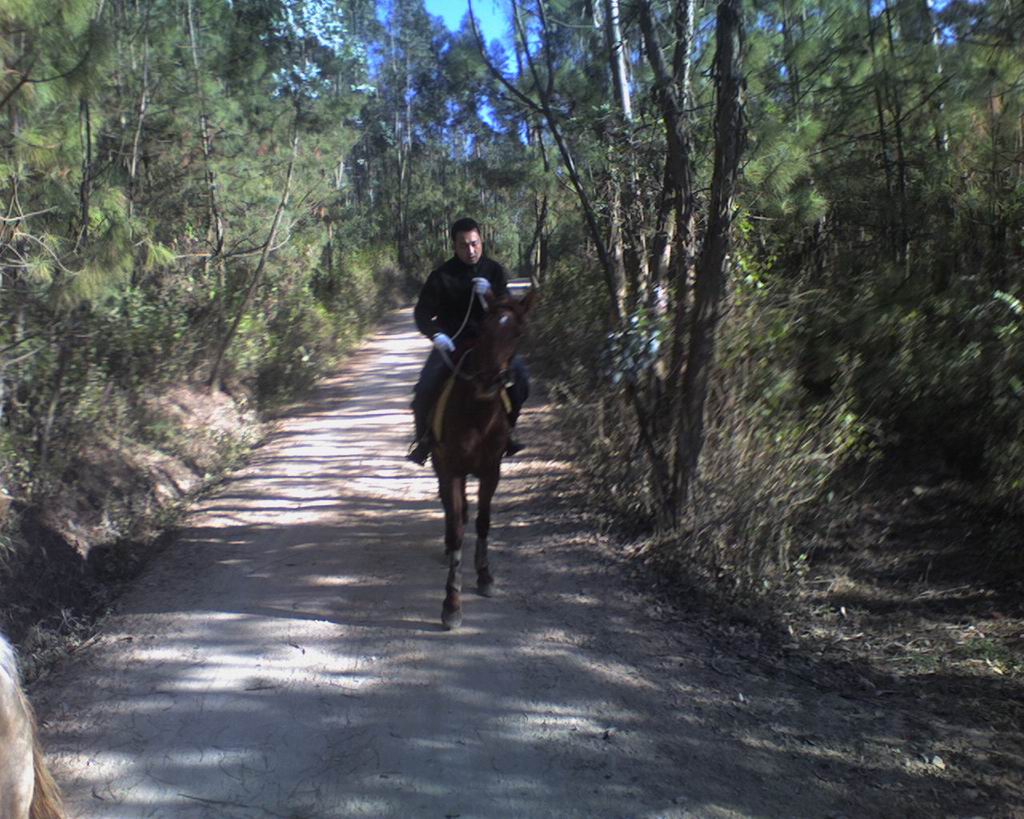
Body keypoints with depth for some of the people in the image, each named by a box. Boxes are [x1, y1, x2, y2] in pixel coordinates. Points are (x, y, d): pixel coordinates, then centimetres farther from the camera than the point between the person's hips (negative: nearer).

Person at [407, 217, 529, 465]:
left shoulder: (494, 271, 1)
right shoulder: (442, 276, -7)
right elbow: (422, 313, -9)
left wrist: (491, 293, -25)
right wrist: (436, 334, -29)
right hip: (450, 342, -2)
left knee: (520, 376, -16)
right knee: (425, 388, -21)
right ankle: (424, 438, 2)